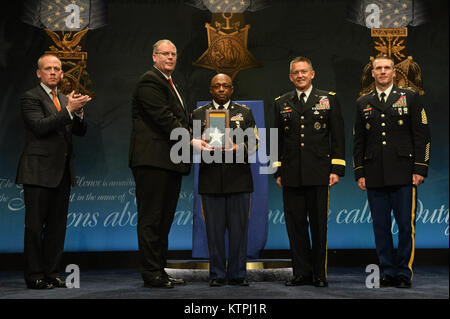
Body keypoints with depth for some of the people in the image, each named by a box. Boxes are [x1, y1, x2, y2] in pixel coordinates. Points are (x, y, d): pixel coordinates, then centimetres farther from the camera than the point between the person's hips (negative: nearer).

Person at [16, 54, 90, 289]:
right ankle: (34, 276, 5)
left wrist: (78, 112, -7)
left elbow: (80, 131, 13)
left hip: (62, 170, 7)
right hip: (39, 170, -7)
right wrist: (69, 110, -20)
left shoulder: (64, 99, 18)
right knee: (35, 225, -1)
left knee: (57, 224, 9)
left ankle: (51, 273, 16)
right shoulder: (30, 98, -3)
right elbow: (40, 126, -17)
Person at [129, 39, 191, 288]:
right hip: (153, 160, -10)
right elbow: (163, 117, -17)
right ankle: (151, 273, 1)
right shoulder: (149, 81, -7)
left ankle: (159, 270, 19)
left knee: (164, 219, 12)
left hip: (170, 161, 10)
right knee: (151, 219, -4)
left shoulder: (170, 84, 24)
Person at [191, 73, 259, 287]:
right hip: (210, 180, 0)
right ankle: (217, 275, 10)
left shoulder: (244, 112, 13)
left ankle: (238, 274, 10)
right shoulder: (198, 114, 13)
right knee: (214, 229, 1)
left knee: (238, 229, 1)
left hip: (239, 180, 0)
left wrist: (239, 147, -13)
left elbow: (254, 143, 7)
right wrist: (203, 148, -12)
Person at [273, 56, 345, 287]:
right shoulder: (281, 103, 13)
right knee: (295, 224, 3)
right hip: (291, 176, 2)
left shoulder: (328, 100, 7)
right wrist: (278, 172, 7)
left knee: (319, 225, 3)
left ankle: (320, 274, 14)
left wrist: (336, 169, -3)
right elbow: (277, 140, 14)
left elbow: (337, 137, 5)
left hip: (319, 173, -2)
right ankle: (302, 273, 13)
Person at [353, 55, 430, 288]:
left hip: (403, 174, -2)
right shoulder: (363, 103, 14)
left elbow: (422, 135, 2)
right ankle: (387, 272, 15)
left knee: (406, 225, -1)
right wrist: (359, 173, 7)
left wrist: (420, 169, -6)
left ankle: (404, 273, 10)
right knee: (380, 226, 5)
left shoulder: (410, 98, 6)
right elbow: (358, 140, 14)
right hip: (374, 177, 3)